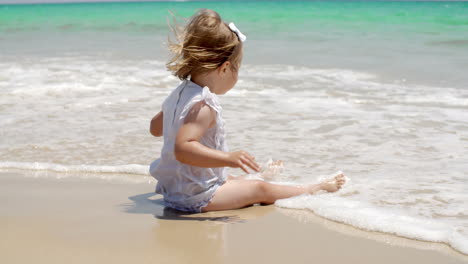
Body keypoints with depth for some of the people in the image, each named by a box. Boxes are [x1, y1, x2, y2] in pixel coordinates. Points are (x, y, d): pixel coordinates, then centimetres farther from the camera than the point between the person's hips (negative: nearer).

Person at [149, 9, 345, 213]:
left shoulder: (179, 94, 4)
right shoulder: (203, 106, -27)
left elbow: (155, 128, 20)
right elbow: (183, 148, -39)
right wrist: (229, 158, -43)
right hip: (196, 197, -10)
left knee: (235, 180, 32)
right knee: (261, 190, 2)